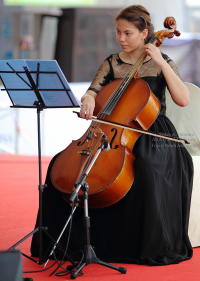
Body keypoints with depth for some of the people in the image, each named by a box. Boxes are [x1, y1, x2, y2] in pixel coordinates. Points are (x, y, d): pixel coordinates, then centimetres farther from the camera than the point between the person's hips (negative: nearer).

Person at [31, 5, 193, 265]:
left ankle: (157, 247, -26)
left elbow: (183, 99, -12)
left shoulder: (161, 62, 1)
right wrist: (89, 98, -21)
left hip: (153, 134, -4)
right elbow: (93, 90, 3)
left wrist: (161, 63, -16)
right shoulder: (112, 63, 11)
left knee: (150, 167, -39)